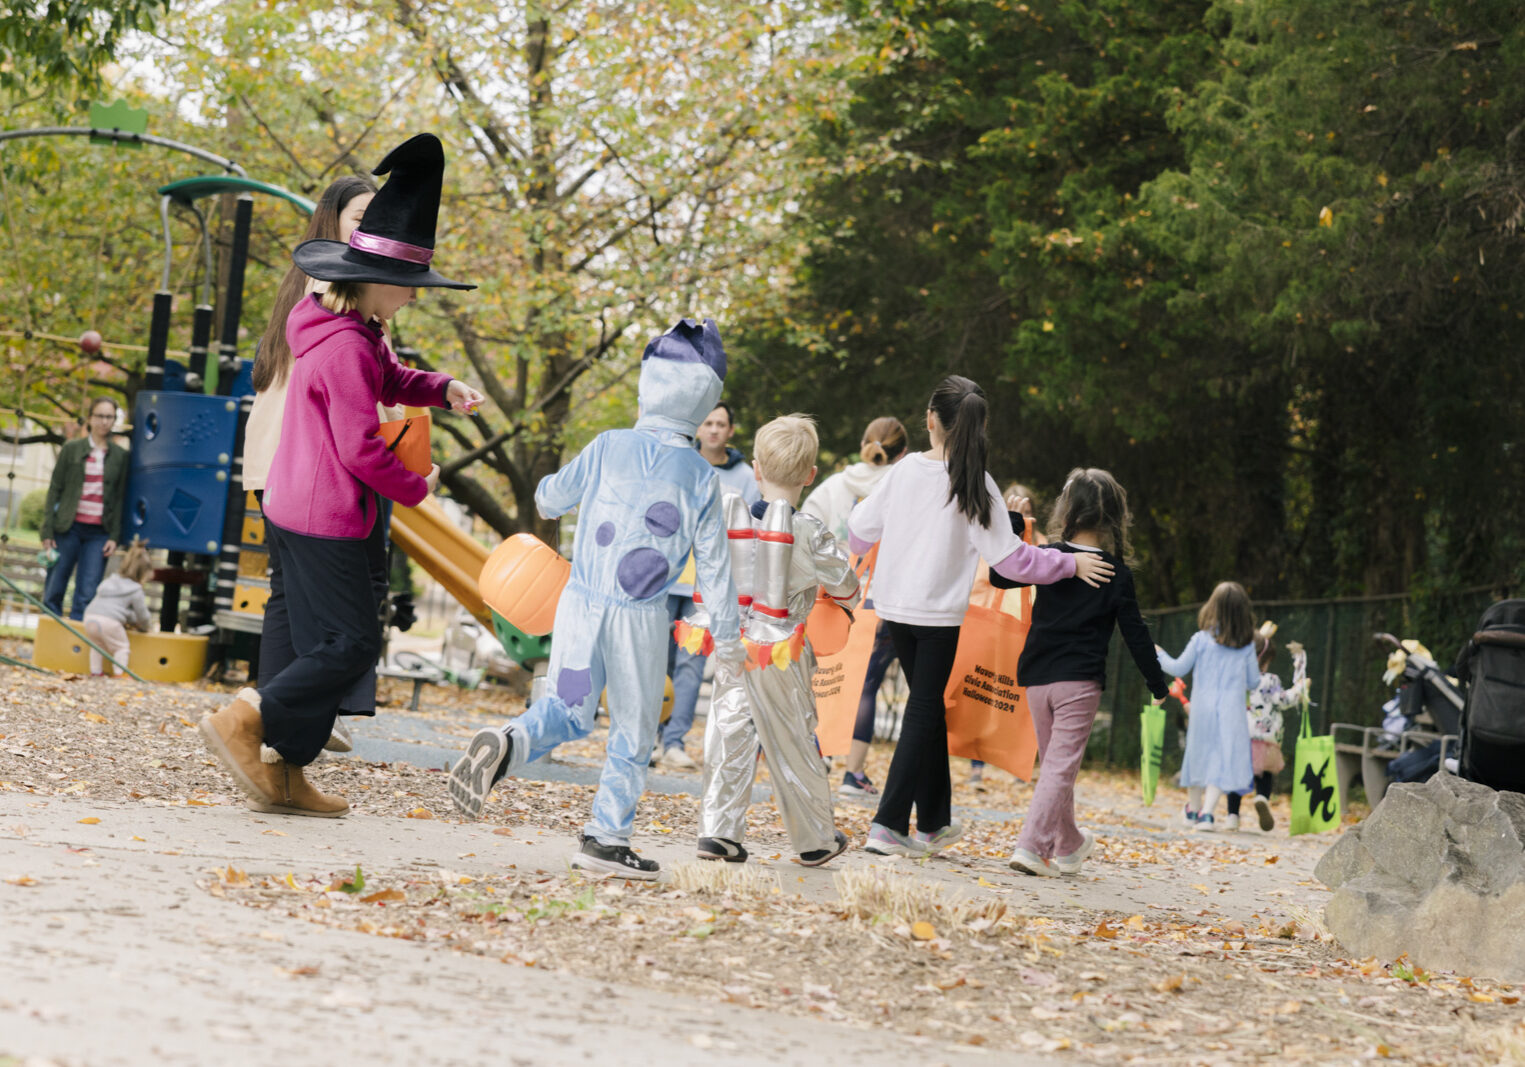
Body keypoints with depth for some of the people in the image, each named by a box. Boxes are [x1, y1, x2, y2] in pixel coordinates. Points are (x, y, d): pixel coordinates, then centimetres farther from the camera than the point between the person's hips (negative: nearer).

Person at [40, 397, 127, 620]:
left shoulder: (120, 456, 8)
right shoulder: (71, 449, 4)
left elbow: (120, 498, 9)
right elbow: (54, 490, 4)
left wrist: (114, 536, 0)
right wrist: (47, 530, -3)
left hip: (99, 532, 1)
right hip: (68, 528, -1)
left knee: (87, 595, -5)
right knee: (53, 591, -2)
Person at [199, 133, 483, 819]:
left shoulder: (347, 330, 11)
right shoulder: (347, 346, -20)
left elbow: (386, 380, 28)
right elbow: (360, 448, -22)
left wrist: (441, 389, 9)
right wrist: (416, 488, -6)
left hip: (295, 509, 10)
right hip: (325, 516, -10)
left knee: (321, 645, 12)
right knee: (352, 644, -7)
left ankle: (283, 774, 12)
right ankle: (244, 723, -8)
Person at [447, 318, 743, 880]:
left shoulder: (608, 447, 0)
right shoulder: (702, 478, -1)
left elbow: (551, 497, 12)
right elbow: (713, 563, 3)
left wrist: (547, 494, 37)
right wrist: (727, 634, 12)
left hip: (581, 603, 2)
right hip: (641, 618, -2)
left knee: (566, 708, 13)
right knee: (632, 730, 11)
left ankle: (506, 743, -17)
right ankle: (606, 837, 9)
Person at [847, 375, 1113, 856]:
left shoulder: (904, 470, -3)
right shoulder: (975, 484, -13)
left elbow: (860, 530, 8)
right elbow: (1007, 556, -13)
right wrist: (1069, 564, -2)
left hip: (895, 606, 4)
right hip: (939, 614, -4)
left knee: (927, 707, 18)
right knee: (923, 713, 3)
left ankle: (933, 822, 25)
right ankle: (888, 824, -6)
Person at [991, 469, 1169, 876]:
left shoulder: (1048, 557, 0)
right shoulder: (1117, 574, -3)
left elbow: (1000, 576, 8)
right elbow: (1134, 632, -1)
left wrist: (1011, 523, 12)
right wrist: (1158, 684, 9)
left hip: (1037, 678, 4)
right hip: (1080, 681, -4)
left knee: (1053, 762, 17)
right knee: (1062, 764, -4)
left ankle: (1068, 845, 29)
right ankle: (1031, 845, -17)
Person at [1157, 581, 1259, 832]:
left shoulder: (1201, 639, -5)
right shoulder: (1247, 645, -2)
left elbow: (1179, 669, 2)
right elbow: (1253, 682, 4)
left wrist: (1160, 655, 19)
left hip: (1202, 708, 1)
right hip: (1232, 711, -1)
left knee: (1199, 755, 16)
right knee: (1223, 761, -2)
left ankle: (1193, 809, 31)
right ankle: (1206, 813, -16)